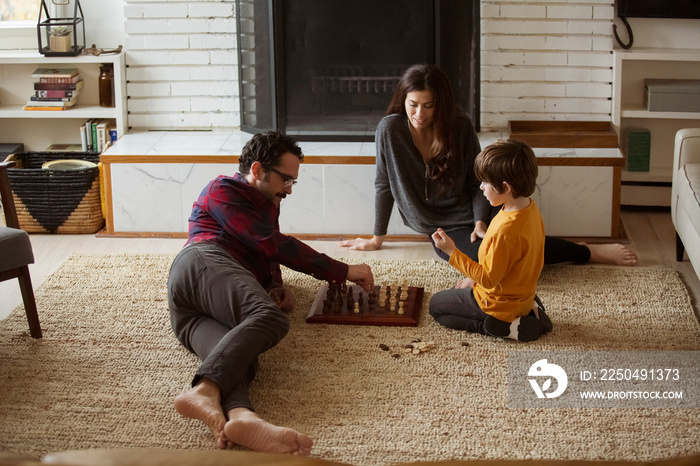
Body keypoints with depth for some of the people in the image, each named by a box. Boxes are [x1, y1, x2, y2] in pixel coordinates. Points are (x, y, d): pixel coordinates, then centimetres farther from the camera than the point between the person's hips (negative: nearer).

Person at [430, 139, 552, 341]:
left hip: (500, 304, -8)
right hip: (522, 296, 8)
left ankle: (507, 327, -6)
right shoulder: (530, 208, -5)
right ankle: (529, 310, 10)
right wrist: (475, 280, 11)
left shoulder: (506, 231, -35)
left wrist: (452, 252, -23)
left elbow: (488, 278, -26)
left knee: (436, 305, 9)